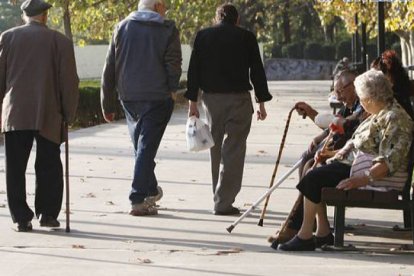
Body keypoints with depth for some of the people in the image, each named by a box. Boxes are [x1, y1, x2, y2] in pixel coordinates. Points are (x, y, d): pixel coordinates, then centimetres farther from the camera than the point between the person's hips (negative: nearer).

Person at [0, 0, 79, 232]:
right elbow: (69, 81, 0)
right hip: (49, 116, -1)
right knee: (49, 167, 10)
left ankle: (21, 218, 2)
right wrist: (69, 114, 8)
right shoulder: (60, 41, 0)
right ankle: (47, 213, 9)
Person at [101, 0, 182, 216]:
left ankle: (150, 190, 32)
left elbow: (109, 69, 6)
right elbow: (173, 65, -10)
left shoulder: (122, 28, 7)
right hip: (157, 99, -4)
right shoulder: (168, 30, -2)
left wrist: (107, 105, 9)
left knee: (140, 144, 20)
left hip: (129, 98, 4)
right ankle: (138, 200, -8)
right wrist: (172, 90, 6)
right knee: (146, 147, -3)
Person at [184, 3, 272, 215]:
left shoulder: (203, 36, 6)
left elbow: (194, 70, 2)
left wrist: (192, 101, 4)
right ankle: (224, 202, -7)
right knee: (233, 150, -1)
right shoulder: (246, 37, 1)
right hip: (239, 98, -3)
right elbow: (257, 71, 1)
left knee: (216, 149, 15)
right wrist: (261, 102, 6)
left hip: (212, 98, 3)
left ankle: (220, 197, 21)